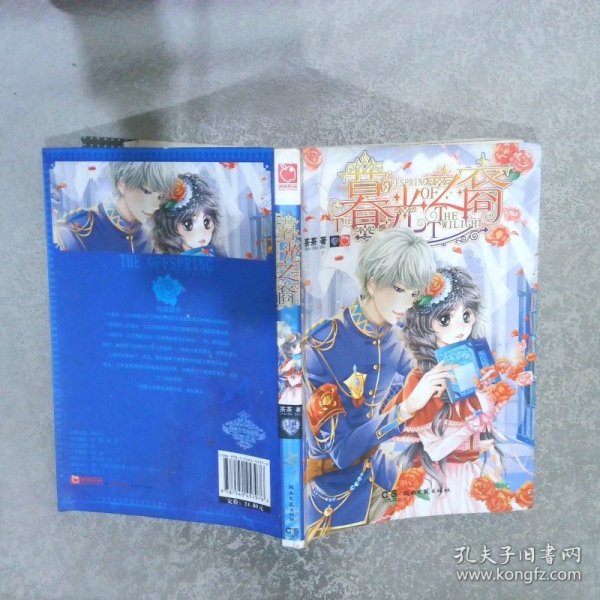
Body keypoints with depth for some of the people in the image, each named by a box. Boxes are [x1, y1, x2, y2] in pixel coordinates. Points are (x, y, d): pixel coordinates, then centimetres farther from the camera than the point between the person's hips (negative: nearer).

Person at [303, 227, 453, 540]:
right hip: (335, 492, -5)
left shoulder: (397, 342, -7)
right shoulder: (322, 345, -24)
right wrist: (408, 407, -30)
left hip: (383, 479, 5)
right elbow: (341, 449, -24)